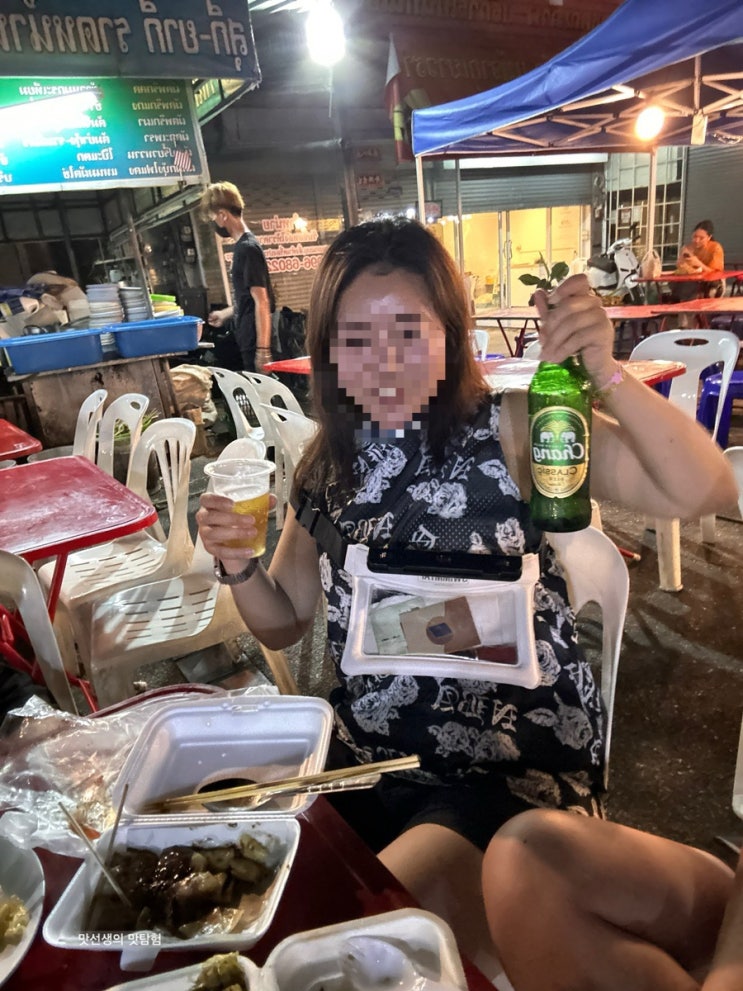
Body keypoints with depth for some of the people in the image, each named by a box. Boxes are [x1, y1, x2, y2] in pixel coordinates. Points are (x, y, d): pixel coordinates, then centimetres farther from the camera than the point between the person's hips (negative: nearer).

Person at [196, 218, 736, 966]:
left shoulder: (509, 429, -11)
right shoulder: (328, 467, 2)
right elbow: (283, 624, 11)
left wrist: (604, 371, -32)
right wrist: (238, 566, -9)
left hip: (518, 765, -4)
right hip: (366, 761, 5)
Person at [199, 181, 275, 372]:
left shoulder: (248, 249, -15)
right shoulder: (243, 246, 13)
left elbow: (261, 302, -20)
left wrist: (263, 350, -22)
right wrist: (225, 313, 39)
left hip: (255, 342, -9)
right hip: (249, 340, 9)